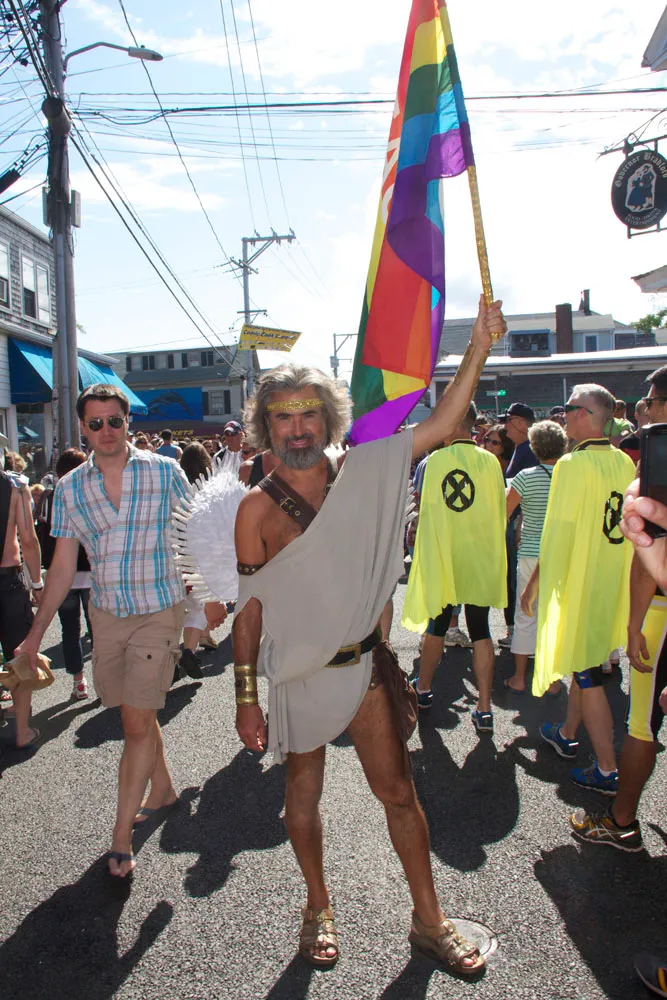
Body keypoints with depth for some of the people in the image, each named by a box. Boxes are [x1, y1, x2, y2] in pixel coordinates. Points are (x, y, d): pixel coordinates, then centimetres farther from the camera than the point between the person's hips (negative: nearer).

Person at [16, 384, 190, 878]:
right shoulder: (70, 488, 2)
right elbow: (63, 566, 6)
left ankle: (121, 835, 11)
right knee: (136, 713, 16)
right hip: (106, 612, 4)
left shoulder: (164, 471, -7)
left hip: (159, 610, -3)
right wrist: (36, 632, 5)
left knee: (137, 722, -4)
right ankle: (163, 786, 41)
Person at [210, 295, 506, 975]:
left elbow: (439, 426, -2)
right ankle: (318, 908, 42)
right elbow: (249, 608, -8)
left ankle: (428, 921, 32)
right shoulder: (258, 508, -11)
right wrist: (245, 699, -7)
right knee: (303, 793, 17)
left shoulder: (361, 472, -3)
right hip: (299, 676, -2)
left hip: (363, 664, 2)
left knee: (399, 793, 12)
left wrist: (478, 348, -9)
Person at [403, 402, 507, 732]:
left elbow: (426, 508, -3)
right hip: (480, 557, 1)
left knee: (436, 626, 16)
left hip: (442, 556, 0)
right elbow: (499, 510, 2)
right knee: (480, 631, 7)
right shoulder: (489, 460, -6)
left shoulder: (436, 460, -9)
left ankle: (423, 688, 34)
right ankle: (484, 709, 8)